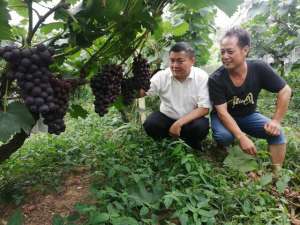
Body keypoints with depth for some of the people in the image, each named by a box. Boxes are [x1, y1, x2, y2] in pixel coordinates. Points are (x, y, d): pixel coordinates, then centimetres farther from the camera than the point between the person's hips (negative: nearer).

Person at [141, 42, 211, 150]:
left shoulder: (202, 77, -16)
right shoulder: (162, 75, -11)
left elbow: (204, 108, -18)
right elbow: (141, 92, -16)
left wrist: (179, 123, -28)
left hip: (191, 119, -1)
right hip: (166, 117, 2)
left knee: (202, 127, -31)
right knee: (150, 125, -25)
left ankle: (192, 147, 3)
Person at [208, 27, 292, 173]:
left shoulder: (259, 69, -20)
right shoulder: (216, 79, -26)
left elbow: (285, 91, -10)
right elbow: (222, 112, -27)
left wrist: (276, 121, -18)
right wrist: (241, 137, -38)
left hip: (248, 115, 2)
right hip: (224, 117, -2)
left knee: (277, 133, -19)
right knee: (224, 136, -32)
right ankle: (223, 150, 4)